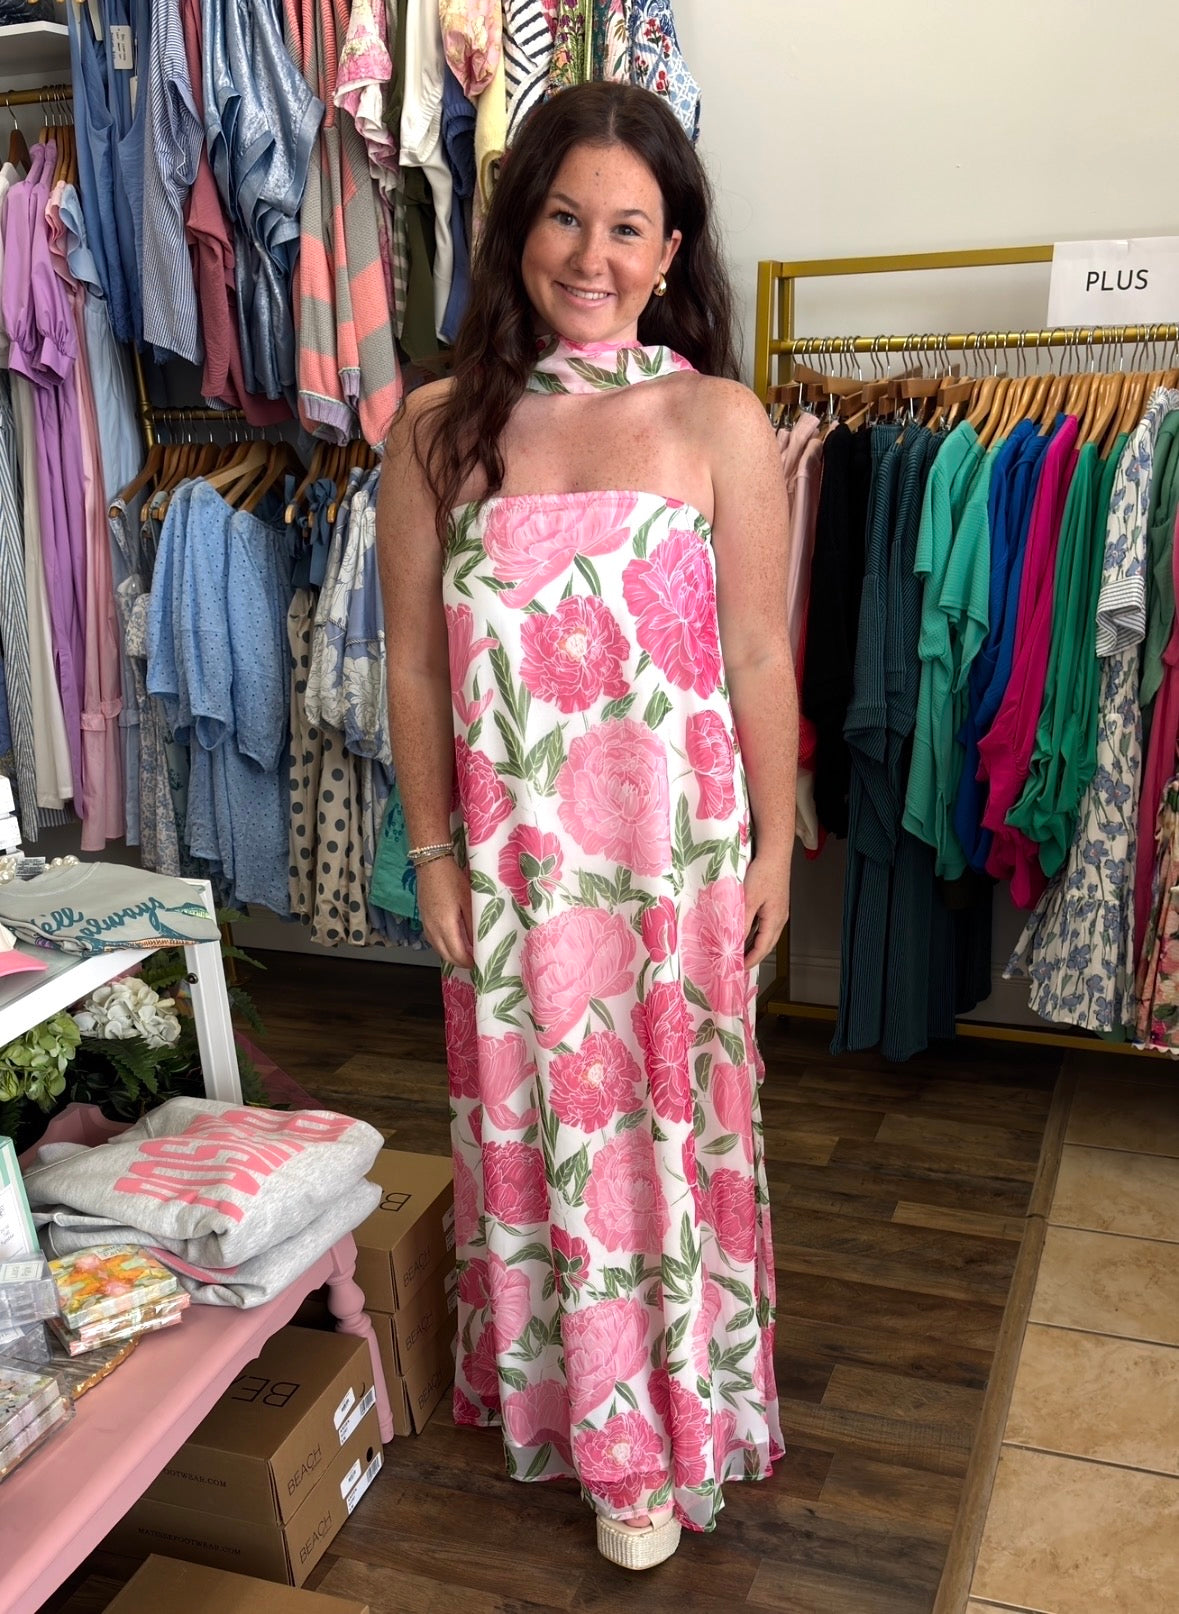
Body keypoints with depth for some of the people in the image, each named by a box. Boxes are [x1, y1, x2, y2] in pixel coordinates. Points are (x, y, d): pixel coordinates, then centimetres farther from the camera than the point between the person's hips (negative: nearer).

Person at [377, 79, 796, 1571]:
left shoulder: (718, 422, -6)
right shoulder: (438, 428, -1)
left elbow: (760, 655, -3)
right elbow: (414, 660, 1)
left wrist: (774, 846, -2)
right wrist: (434, 852, 1)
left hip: (676, 850, -1)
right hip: (512, 858, 2)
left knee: (669, 1121, 12)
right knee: (536, 1124, 15)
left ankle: (673, 1417, 35)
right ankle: (575, 1408, 40)